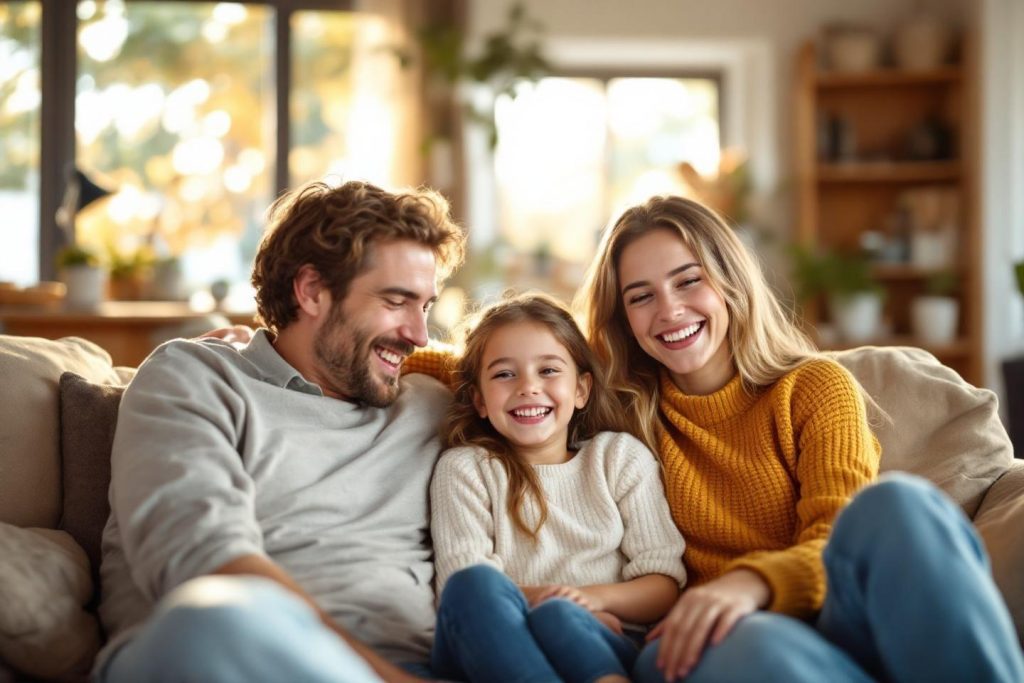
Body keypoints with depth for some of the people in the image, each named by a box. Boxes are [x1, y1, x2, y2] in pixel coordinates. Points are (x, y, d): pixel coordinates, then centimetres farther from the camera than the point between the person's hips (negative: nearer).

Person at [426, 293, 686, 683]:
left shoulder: (621, 457, 17)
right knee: (475, 583, -35)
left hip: (600, 646, 0)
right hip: (491, 647, 0)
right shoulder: (464, 468, 14)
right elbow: (463, 582, -1)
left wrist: (598, 597, -14)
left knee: (558, 615, -36)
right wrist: (525, 599, -21)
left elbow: (664, 585, 8)